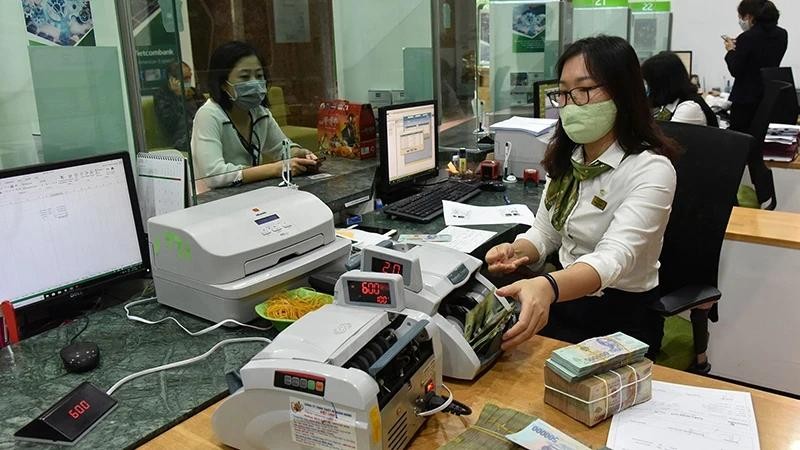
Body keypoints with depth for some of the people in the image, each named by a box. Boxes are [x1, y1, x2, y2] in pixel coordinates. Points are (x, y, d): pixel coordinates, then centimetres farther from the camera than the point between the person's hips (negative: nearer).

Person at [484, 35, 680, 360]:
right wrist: (516, 252, -14)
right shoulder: (567, 157, 3)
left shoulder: (651, 169, -19)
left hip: (621, 320, -5)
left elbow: (615, 256, -33)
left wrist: (546, 287, -53)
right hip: (563, 299, 6)